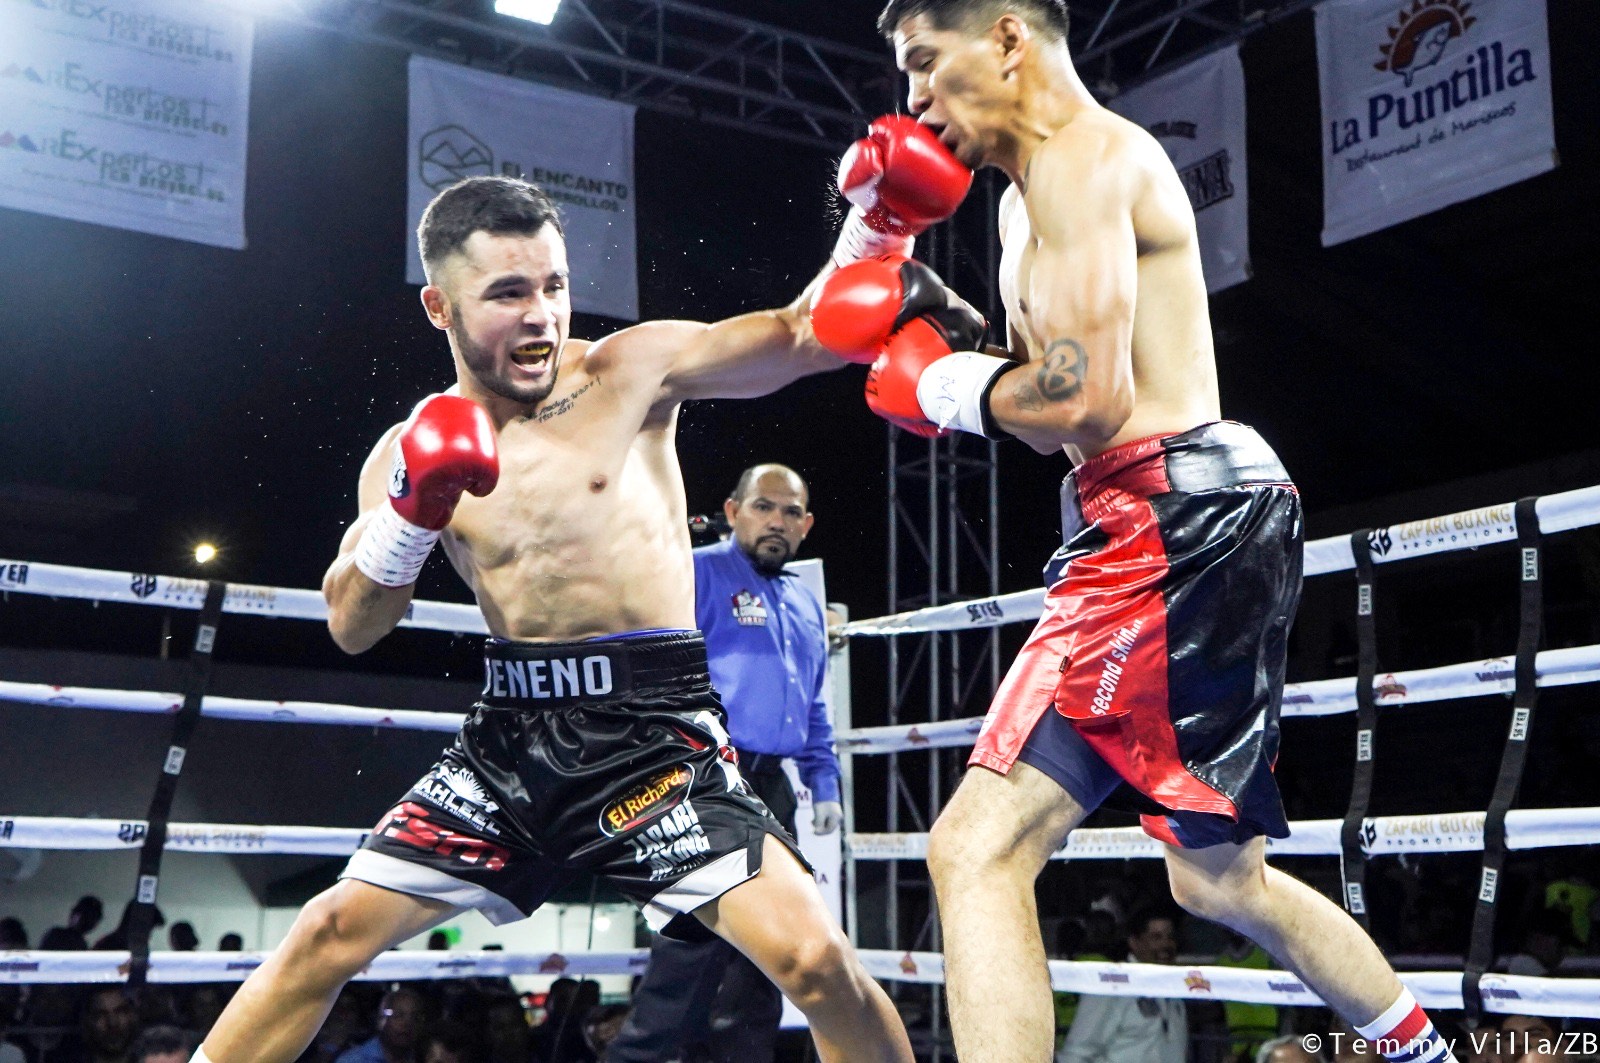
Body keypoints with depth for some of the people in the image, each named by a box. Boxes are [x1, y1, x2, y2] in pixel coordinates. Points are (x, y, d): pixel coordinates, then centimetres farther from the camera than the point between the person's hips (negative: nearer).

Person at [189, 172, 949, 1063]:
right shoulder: (420, 446, 6)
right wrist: (408, 513, -12)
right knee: (331, 931, 2)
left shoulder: (631, 372, -3)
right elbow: (352, 630, 5)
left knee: (815, 958, -17)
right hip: (514, 732, 3)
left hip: (658, 730, -3)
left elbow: (802, 337, -11)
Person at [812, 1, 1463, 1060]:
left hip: (1173, 521, -11)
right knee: (1220, 878, 22)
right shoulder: (1038, 194, 24)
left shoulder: (1081, 154, -9)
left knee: (978, 849, -17)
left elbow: (1082, 404, -20)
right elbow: (1052, 407, 23)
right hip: (1186, 524, 11)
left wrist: (952, 389, -3)